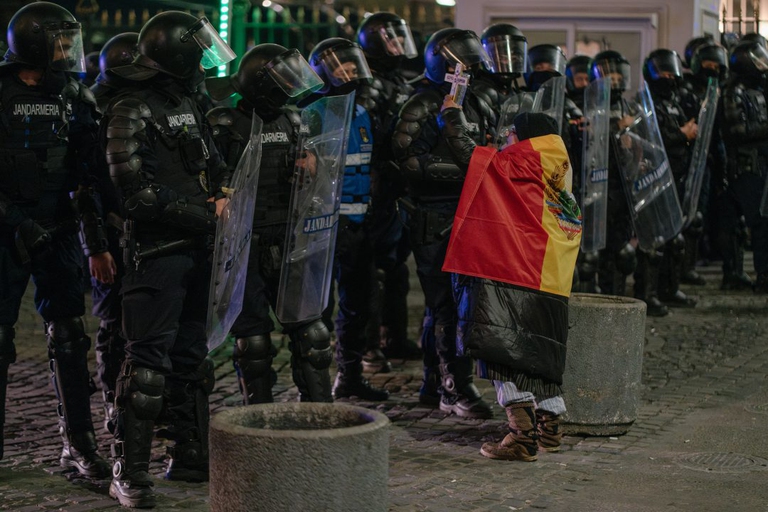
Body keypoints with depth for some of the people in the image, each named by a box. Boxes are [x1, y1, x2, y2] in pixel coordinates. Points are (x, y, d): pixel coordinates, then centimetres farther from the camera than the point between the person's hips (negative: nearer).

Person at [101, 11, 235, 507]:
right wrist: (204, 215, -15)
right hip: (157, 249, -9)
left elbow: (214, 164, 27)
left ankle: (190, 456, 24)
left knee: (191, 354, 14)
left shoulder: (188, 103, 17)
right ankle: (130, 471, -5)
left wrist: (223, 195, 5)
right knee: (149, 359, -10)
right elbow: (139, 193, -17)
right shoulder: (132, 112, -11)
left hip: (198, 249, 9)